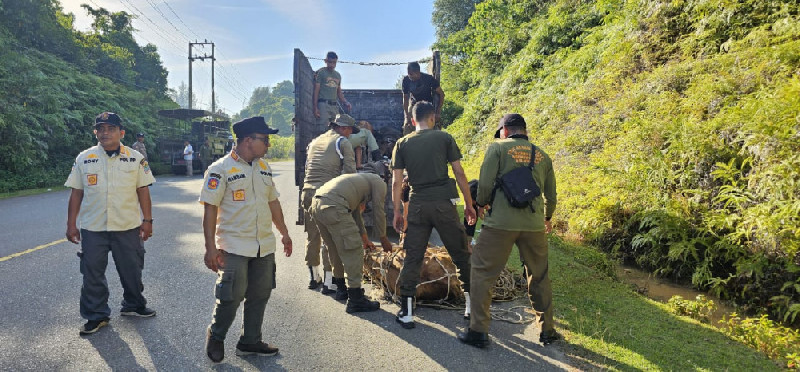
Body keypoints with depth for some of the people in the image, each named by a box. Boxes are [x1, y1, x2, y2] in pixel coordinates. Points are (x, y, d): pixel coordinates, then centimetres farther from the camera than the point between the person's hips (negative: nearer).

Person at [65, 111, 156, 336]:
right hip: (93, 228, 1)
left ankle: (134, 305, 32)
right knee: (92, 273, 7)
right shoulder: (84, 159, 3)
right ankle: (96, 315, 21)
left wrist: (147, 220, -3)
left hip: (128, 227, 0)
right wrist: (71, 224, 2)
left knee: (132, 270, 11)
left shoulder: (135, 158, 1)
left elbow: (143, 190, 1)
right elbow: (76, 193, 5)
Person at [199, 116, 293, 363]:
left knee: (260, 295, 11)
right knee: (232, 296, -4)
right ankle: (215, 337, 24)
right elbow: (210, 209, -12)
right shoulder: (221, 169, -10)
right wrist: (211, 248, -16)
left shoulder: (264, 167, 10)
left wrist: (283, 232, 19)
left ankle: (250, 342, 28)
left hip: (265, 246, 7)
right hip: (234, 247, -6)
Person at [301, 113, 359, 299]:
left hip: (308, 192, 7)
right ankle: (330, 282, 2)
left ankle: (314, 278, 29)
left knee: (312, 237, 17)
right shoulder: (342, 142, 1)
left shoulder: (314, 142, 20)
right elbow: (349, 172, -6)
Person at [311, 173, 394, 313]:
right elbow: (378, 212, 12)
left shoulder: (361, 179, 38)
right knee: (353, 252, -2)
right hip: (333, 207, -10)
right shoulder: (380, 183, 14)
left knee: (337, 251, 23)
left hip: (317, 204, 10)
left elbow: (356, 212, 45)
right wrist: (384, 239, 25)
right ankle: (355, 300, 2)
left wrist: (365, 239, 52)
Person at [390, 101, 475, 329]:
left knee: (412, 258, 6)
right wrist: (469, 204, 8)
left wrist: (397, 211, 10)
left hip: (417, 206, 2)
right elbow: (459, 173, 2)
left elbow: (396, 181, 5)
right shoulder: (444, 138, 4)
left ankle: (406, 312, 5)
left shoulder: (402, 144, 8)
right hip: (443, 203, -1)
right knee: (461, 255, 9)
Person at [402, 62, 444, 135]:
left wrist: (438, 112, -22)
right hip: (414, 104, 2)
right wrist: (407, 116, -17)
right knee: (407, 126, -12)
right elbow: (405, 98, -9)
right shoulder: (406, 80, -18)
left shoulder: (428, 78, -24)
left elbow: (441, 94, -16)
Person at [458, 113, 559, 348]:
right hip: (534, 224, 5)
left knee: (482, 273, 5)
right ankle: (548, 330, 27)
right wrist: (548, 218, 38)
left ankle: (478, 331, 4)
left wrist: (481, 204, 13)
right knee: (539, 277, 18)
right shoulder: (542, 156, 16)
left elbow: (485, 183, -7)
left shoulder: (498, 148, 2)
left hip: (501, 223, -4)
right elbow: (551, 196, 19)